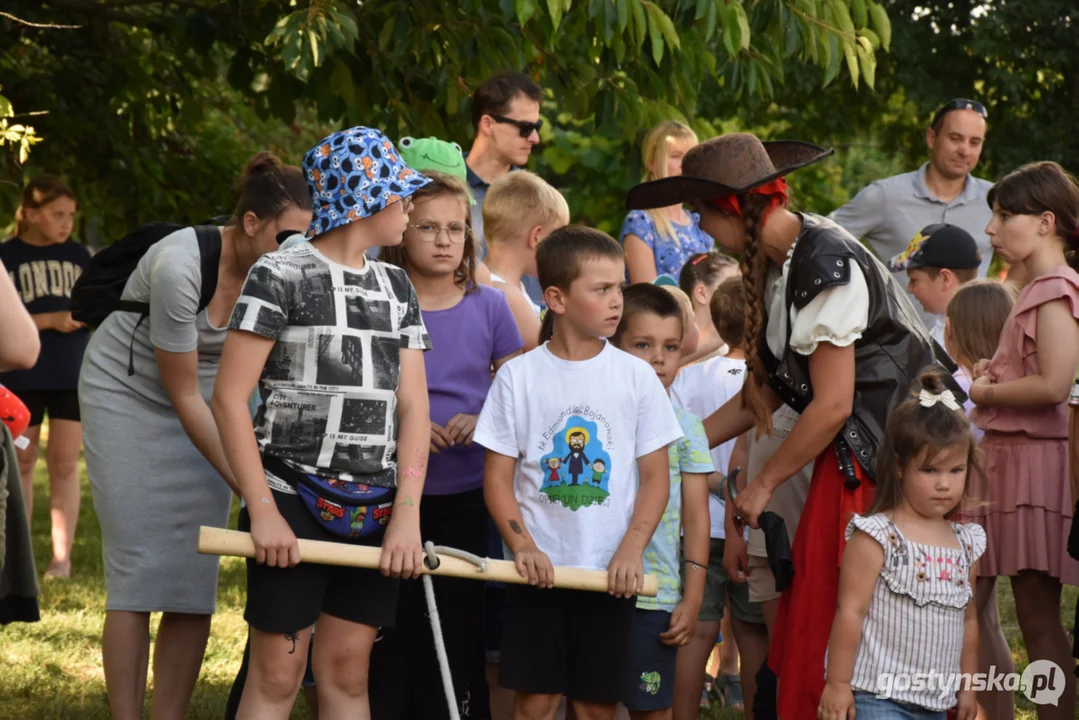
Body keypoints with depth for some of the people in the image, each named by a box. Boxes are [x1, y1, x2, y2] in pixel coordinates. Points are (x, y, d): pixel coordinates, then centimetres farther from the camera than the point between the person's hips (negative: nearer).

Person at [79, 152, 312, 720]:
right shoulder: (180, 266, -30)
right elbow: (183, 396, -23)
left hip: (203, 407, 5)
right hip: (128, 395, -5)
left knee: (196, 577, -3)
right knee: (138, 571, -9)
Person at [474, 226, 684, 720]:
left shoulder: (636, 376, 2)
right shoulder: (518, 376, 0)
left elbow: (655, 476, 3)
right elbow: (498, 477, 1)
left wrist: (631, 550, -11)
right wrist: (522, 546, -13)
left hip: (610, 574, 1)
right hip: (539, 569, -1)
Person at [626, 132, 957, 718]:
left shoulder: (824, 264, -18)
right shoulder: (780, 262, 11)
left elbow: (832, 405, -18)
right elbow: (766, 392, 15)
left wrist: (765, 483, -7)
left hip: (877, 458, -9)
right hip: (850, 455, 9)